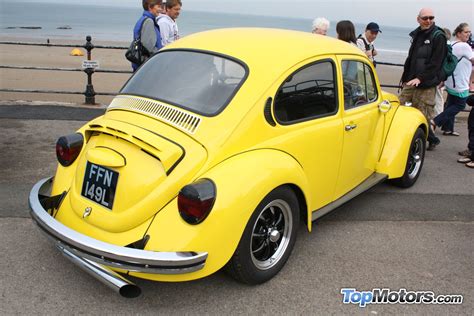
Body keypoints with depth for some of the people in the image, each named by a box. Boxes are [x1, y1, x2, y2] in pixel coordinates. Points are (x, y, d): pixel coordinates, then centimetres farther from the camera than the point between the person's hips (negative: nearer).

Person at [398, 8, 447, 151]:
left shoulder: (438, 37, -7)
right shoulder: (417, 35, 15)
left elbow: (435, 63, -14)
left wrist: (420, 78, -22)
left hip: (426, 85, -7)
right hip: (411, 82, 7)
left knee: (422, 116, -5)